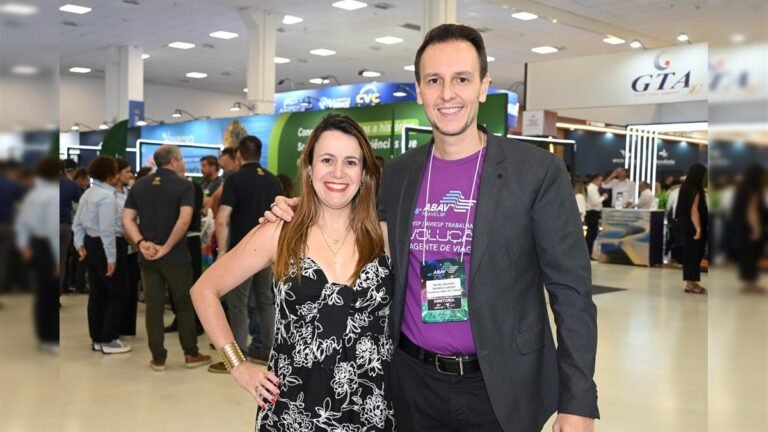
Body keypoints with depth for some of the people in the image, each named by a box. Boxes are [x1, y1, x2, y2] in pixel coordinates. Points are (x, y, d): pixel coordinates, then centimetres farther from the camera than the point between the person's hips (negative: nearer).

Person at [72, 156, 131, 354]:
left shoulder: (88, 193, 13)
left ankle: (97, 339, 21)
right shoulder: (107, 196, -17)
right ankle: (108, 340, 2)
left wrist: (80, 244, 10)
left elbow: (78, 223, 14)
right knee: (118, 294, 0)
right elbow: (107, 230, -22)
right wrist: (111, 258, -21)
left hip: (91, 244, 10)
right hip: (106, 246, -10)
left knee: (97, 293, 14)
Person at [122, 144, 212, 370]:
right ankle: (191, 354, 14)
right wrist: (167, 247, -15)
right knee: (184, 304, 8)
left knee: (154, 306, 8)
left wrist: (141, 243, -8)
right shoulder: (184, 185, -7)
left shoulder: (139, 185, 9)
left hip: (148, 256, 4)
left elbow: (127, 219, 2)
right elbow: (184, 220, -20)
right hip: (176, 256, -4)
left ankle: (158, 358, 12)